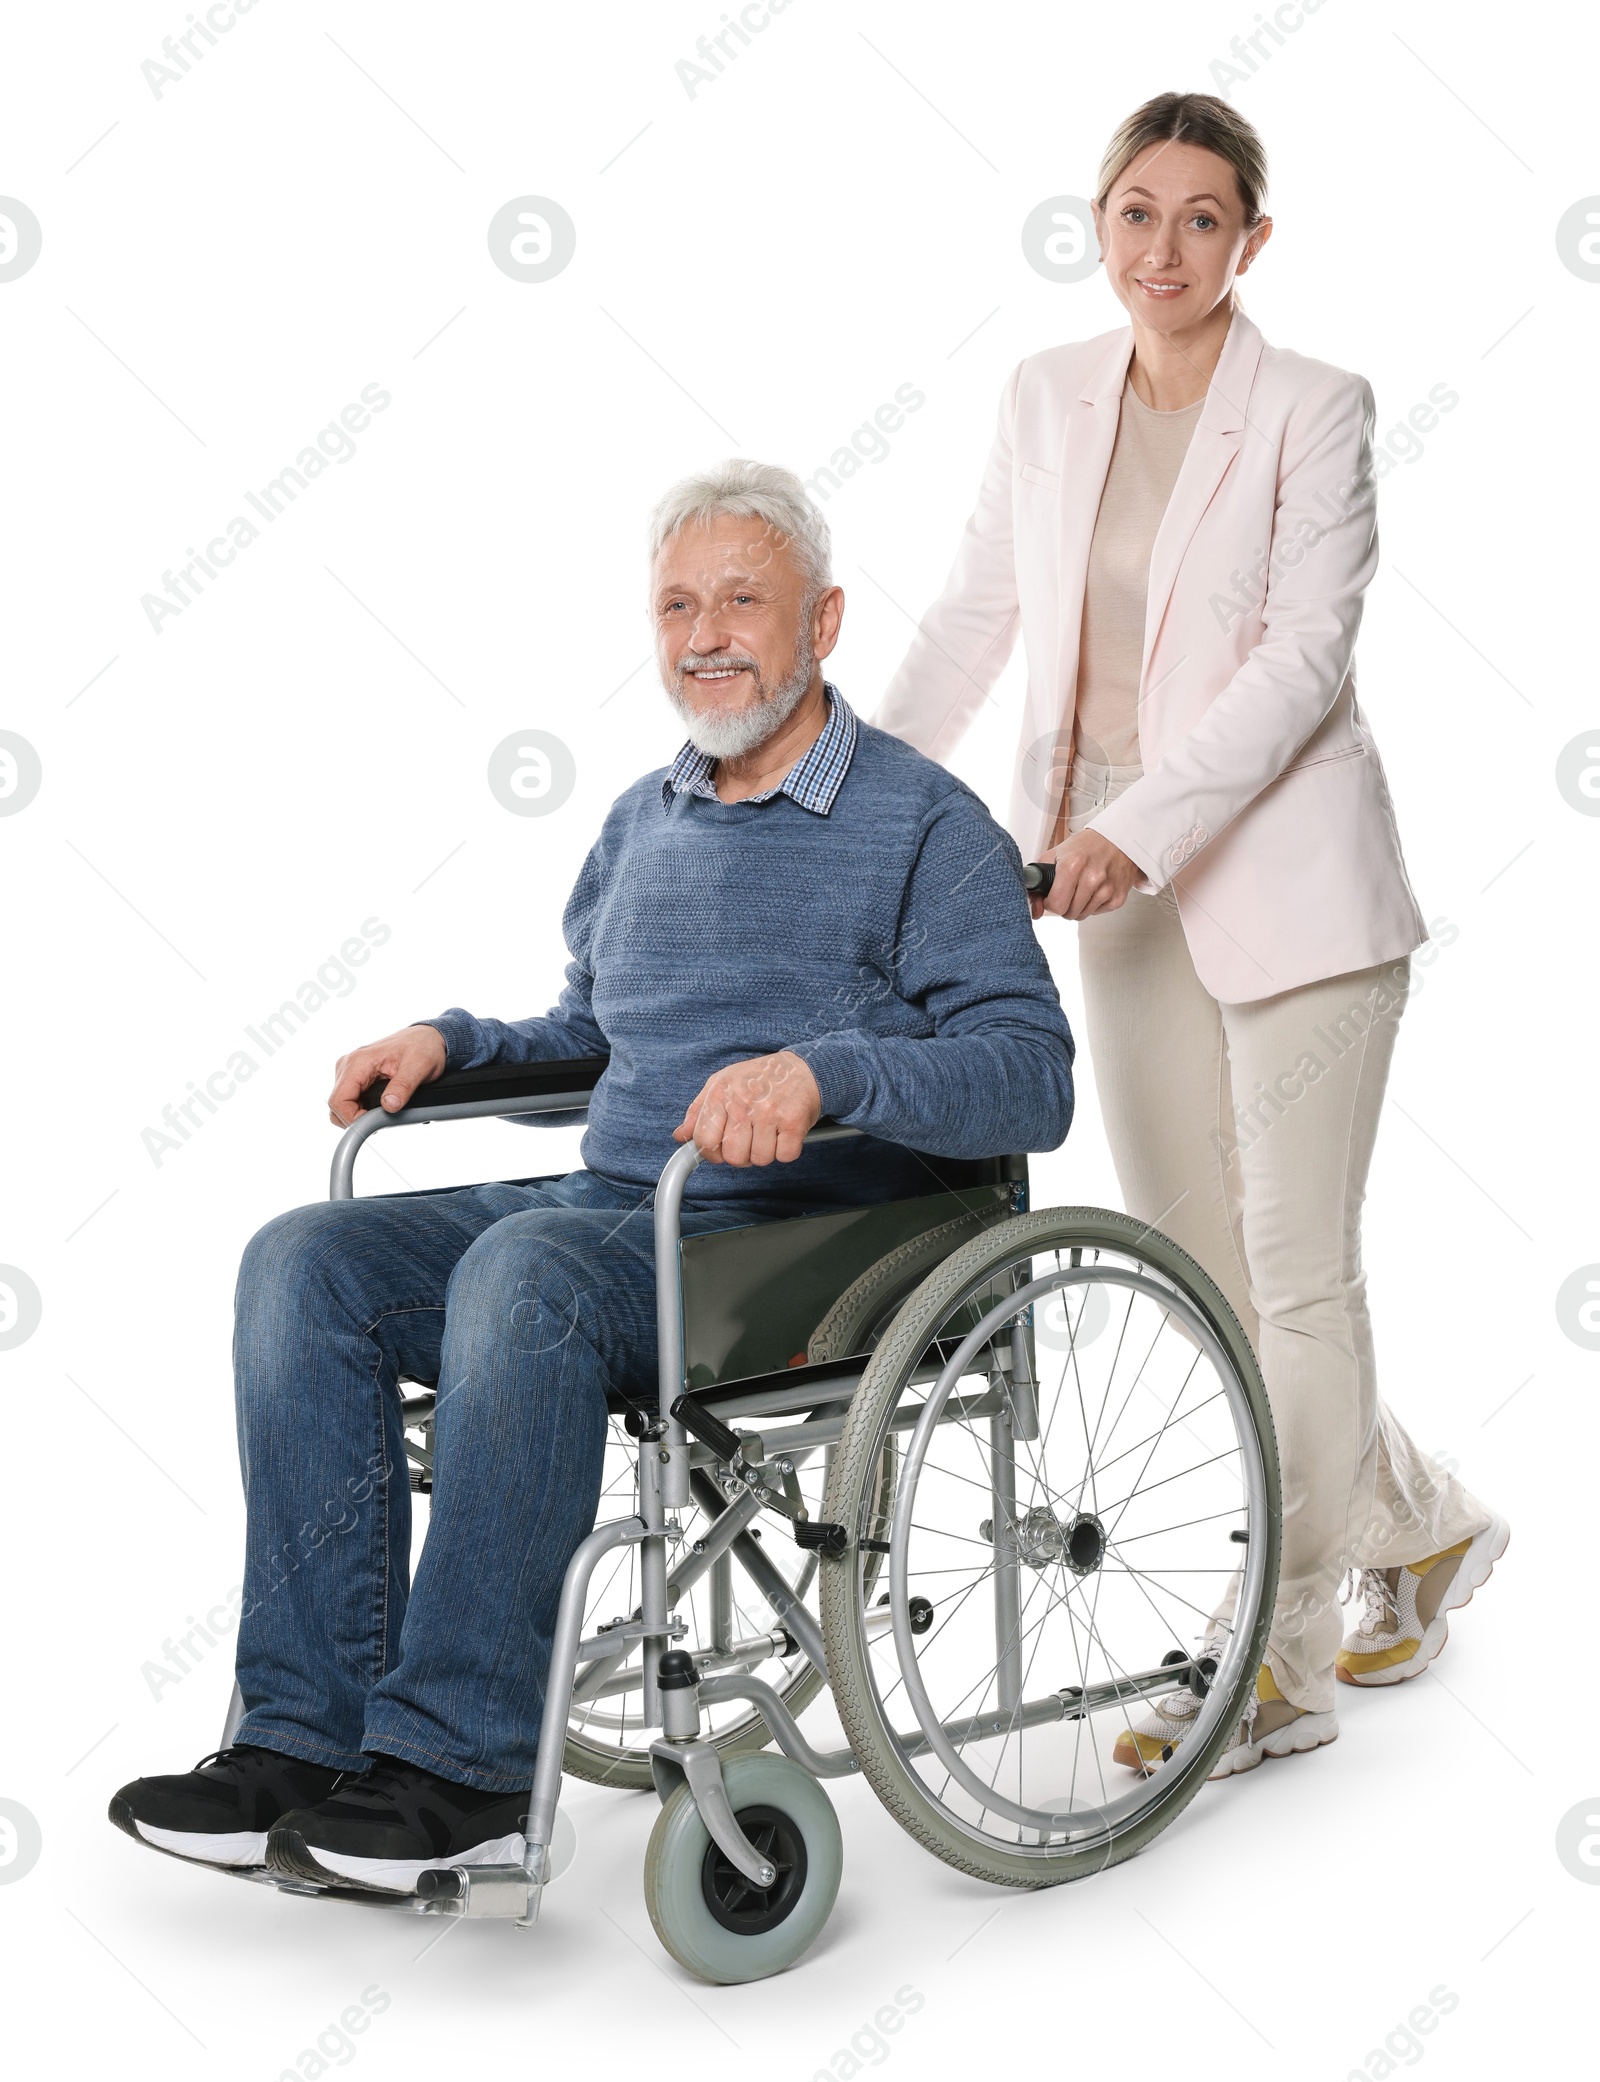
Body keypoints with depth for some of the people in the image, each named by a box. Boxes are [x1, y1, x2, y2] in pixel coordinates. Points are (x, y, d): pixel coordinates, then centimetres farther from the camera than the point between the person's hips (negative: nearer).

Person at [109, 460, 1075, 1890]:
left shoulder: (924, 828, -2)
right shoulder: (643, 822, 20)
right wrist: (453, 1044, 12)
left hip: (801, 1242, -7)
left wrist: (821, 1069, -28)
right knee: (306, 1263, -14)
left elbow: (1032, 1077, -13)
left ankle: (465, 1766, -28)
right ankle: (311, 1732, -19)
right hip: (613, 1213, 7)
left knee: (527, 1268, -35)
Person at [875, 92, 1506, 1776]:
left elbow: (1304, 655, -15)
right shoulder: (1047, 398, 8)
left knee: (1294, 1269, -3)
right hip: (1129, 893, 6)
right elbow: (975, 611, 14)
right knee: (1185, 1264, 10)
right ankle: (1420, 1522, 32)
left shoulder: (1313, 409, -7)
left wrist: (1139, 829, -24)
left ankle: (1277, 1665, 6)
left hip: (1289, 877, -6)